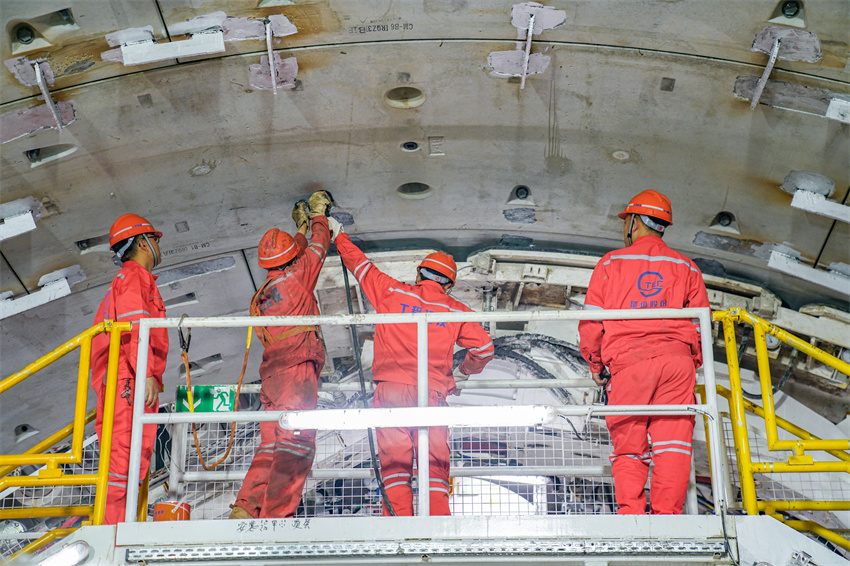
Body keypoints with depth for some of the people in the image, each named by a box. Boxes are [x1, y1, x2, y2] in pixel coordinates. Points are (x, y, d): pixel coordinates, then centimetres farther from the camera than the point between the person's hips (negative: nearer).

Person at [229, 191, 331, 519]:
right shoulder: (297, 276, 1)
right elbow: (318, 247, 17)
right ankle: (276, 516, -20)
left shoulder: (262, 294, 22)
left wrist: (302, 229, 51)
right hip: (297, 368, -8)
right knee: (296, 446, -13)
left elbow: (291, 262, 40)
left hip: (272, 373, 8)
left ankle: (245, 509, 0)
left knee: (271, 447, 7)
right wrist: (318, 214, 35)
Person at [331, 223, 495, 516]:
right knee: (435, 468, 0)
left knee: (395, 465, -3)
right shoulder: (457, 311, 13)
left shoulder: (392, 291, 11)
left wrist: (339, 236, 40)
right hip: (433, 393, 1)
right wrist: (466, 369, 33)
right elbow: (484, 348, 12)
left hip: (392, 390, 0)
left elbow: (361, 265, 23)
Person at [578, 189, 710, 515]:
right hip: (676, 358, 1)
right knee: (672, 444, -2)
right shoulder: (686, 267, 16)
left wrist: (596, 365, 16)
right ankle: (667, 516, -10)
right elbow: (701, 323, 12)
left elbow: (591, 320, 6)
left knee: (628, 449, 5)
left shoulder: (611, 263, 10)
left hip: (627, 361, -1)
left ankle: (630, 515, -5)